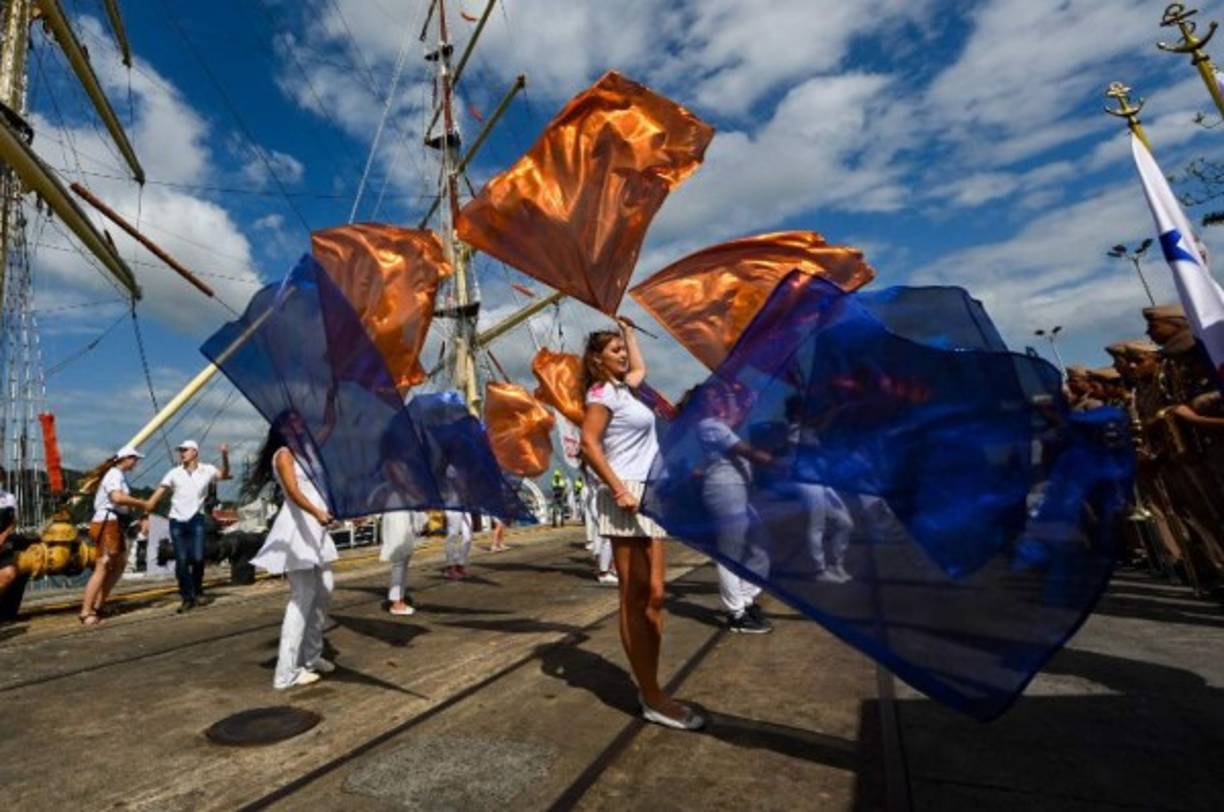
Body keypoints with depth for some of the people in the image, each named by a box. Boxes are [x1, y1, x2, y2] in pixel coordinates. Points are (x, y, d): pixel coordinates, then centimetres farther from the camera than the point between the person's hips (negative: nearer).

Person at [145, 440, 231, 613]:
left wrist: (225, 456, -25)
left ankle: (197, 592, 17)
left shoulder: (206, 470, 1)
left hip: (196, 519, -1)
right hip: (177, 521, 2)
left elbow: (224, 475, -11)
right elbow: (157, 494, 0)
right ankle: (187, 598, 13)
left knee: (197, 557, -8)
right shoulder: (174, 473, 2)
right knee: (181, 561, 2)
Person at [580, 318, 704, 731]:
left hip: (647, 496, 9)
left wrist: (626, 328, 38)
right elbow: (588, 443, -16)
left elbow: (640, 368, 39)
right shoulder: (602, 393, -6)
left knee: (653, 596, 10)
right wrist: (618, 489, -21)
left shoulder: (622, 388, 19)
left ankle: (650, 689, 20)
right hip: (627, 498, -9)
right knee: (634, 598, -4)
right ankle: (651, 698, 4)